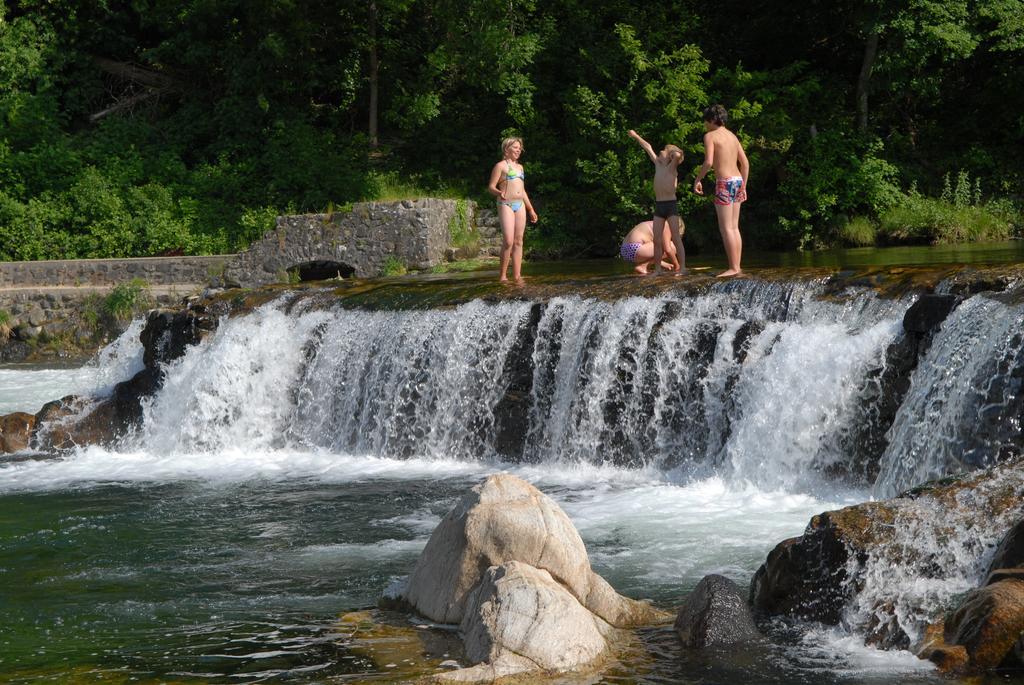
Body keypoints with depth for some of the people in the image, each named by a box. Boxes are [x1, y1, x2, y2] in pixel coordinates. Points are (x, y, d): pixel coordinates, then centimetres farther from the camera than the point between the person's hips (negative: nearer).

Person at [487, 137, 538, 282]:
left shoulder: (519, 167, 20)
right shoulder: (501, 166, 0)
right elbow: (491, 187, -6)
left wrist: (531, 210, 25)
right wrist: (499, 192, -28)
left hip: (520, 205, 7)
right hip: (506, 205, -7)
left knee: (518, 241, 2)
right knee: (508, 241, -15)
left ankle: (517, 275, 2)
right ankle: (503, 275, -8)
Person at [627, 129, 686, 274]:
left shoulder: (672, 167, -3)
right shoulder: (658, 165, 14)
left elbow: (678, 155, -26)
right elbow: (648, 147, 24)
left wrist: (674, 152, -3)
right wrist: (636, 136, 35)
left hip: (671, 205, -6)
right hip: (658, 206, 6)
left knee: (676, 239, -7)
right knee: (657, 240, 1)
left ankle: (682, 268, -6)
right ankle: (657, 269, 4)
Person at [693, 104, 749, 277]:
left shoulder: (710, 136, -6)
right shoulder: (732, 136, 17)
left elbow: (708, 162, -18)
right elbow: (745, 163, 16)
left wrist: (697, 180, -6)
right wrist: (743, 187, 22)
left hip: (724, 183, -8)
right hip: (738, 180, 8)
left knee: (726, 228, -7)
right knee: (734, 227, 10)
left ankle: (733, 268, -10)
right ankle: (737, 267, 9)